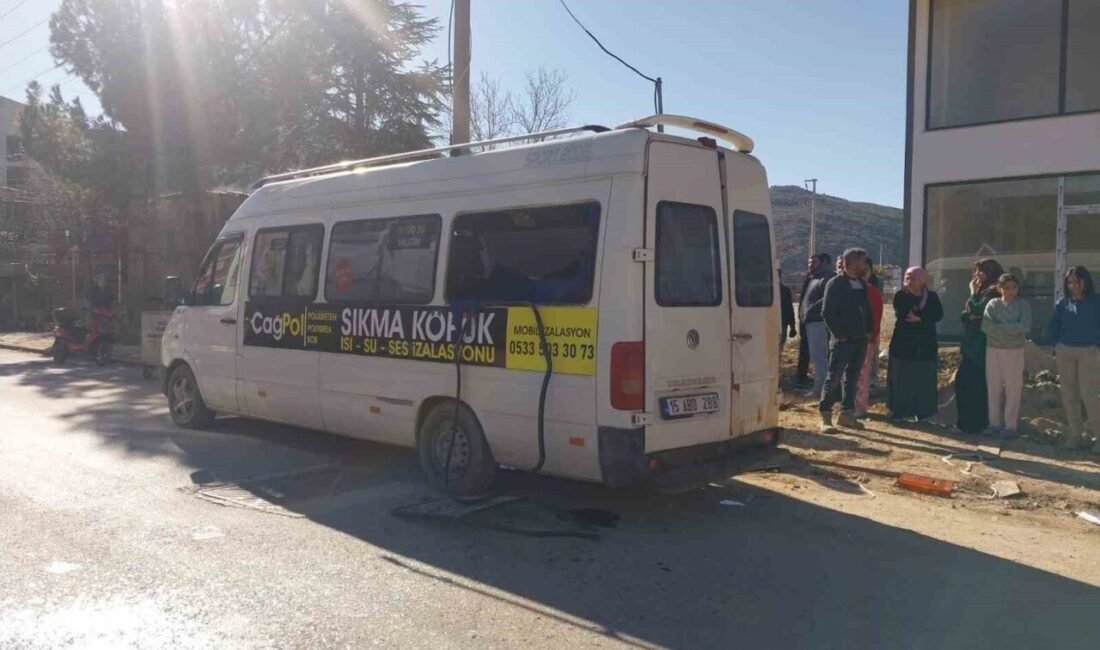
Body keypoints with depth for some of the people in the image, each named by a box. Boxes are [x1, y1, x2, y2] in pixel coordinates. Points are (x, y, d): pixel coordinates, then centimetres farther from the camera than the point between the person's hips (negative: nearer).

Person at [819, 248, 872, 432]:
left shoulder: (862, 284, 13)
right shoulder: (835, 284, -9)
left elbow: (867, 309, 19)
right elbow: (827, 312, -13)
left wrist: (868, 331, 8)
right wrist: (839, 334, -14)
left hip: (861, 340, 7)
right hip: (843, 340, -7)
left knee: (852, 378, 11)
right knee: (834, 378, -5)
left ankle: (846, 413, 19)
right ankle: (825, 416, -1)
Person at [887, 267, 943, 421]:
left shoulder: (932, 297, 6)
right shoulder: (900, 296, 3)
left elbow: (938, 315, -9)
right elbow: (901, 312, -15)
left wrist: (919, 317, -19)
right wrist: (909, 293, -13)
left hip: (926, 345, 1)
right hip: (903, 343, -1)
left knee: (923, 380, 2)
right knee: (902, 379, 0)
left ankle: (921, 412, 8)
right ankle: (900, 411, 7)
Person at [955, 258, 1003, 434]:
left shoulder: (993, 291, -12)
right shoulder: (983, 290, 16)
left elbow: (976, 311, -18)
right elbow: (967, 314, 19)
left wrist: (973, 291, -8)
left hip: (981, 346, -9)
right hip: (972, 345, 9)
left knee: (975, 385, -4)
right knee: (963, 381, 11)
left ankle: (975, 424, 3)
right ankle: (967, 421, 18)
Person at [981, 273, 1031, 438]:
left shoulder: (1023, 304, 0)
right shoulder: (993, 304, 2)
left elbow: (1025, 326, -15)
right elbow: (986, 327, -10)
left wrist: (1000, 327, -14)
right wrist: (1011, 329, -16)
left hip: (1014, 351, -2)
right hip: (993, 350, 2)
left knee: (1013, 389, 0)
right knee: (994, 388, 6)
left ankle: (1010, 426, 6)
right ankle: (994, 423, 14)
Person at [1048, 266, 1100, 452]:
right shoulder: (1062, 304, 6)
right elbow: (1053, 326, 14)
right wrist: (1056, 345, 5)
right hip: (1065, 353, 4)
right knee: (1069, 395, 5)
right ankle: (1076, 435, 13)